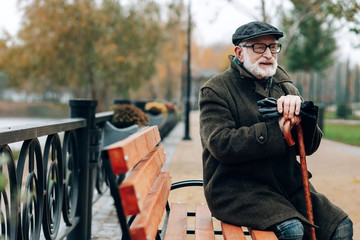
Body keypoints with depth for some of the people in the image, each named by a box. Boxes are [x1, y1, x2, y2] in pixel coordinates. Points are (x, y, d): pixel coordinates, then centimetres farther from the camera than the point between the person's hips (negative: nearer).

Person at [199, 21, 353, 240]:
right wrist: (276, 131, -20)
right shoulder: (216, 90, -2)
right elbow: (221, 144, -18)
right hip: (236, 188, -5)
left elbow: (309, 146, 7)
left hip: (288, 185, 6)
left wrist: (300, 110, -13)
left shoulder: (285, 88, 15)